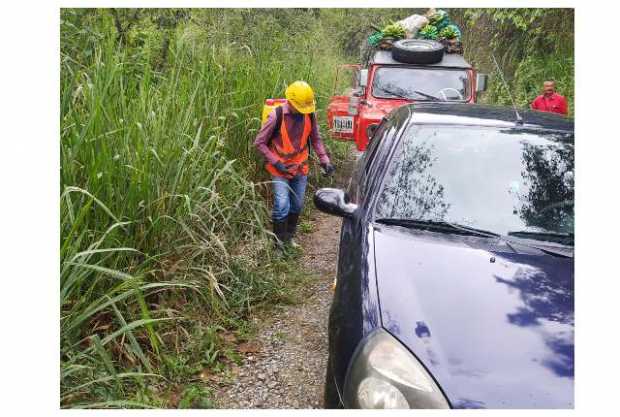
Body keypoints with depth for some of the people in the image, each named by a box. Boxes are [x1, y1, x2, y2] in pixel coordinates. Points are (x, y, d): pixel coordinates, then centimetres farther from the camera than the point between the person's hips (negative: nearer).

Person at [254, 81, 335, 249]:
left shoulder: (310, 115, -8)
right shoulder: (277, 116, -19)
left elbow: (316, 139, 7)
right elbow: (259, 143, -11)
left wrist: (325, 161, -4)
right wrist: (276, 162, -17)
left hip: (300, 168, 5)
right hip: (280, 170, -4)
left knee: (297, 206, 13)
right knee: (282, 207, -11)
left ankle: (289, 237, 33)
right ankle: (279, 242, 8)